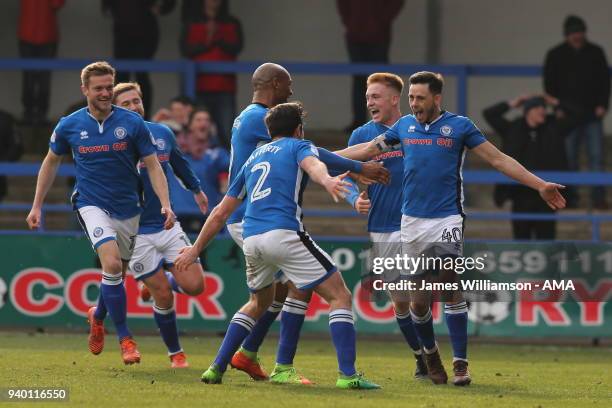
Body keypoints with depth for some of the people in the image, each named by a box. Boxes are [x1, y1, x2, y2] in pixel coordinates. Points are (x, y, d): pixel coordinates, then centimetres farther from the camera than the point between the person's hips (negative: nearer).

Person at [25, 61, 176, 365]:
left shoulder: (132, 123, -7)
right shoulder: (69, 126, -3)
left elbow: (153, 166, -4)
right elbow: (51, 163, 12)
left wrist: (165, 204, -17)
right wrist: (37, 206, 12)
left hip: (129, 209, 2)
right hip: (92, 205, -2)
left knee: (117, 275, 12)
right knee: (112, 264, -24)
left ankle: (98, 317, 44)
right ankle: (124, 338, -16)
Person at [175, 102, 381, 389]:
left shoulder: (254, 158, 28)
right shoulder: (298, 146, 12)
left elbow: (220, 213, 30)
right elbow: (312, 164, -15)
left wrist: (196, 248, 37)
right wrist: (327, 180, -37)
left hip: (250, 239, 7)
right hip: (284, 234, -7)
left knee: (260, 302, 31)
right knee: (340, 296, -1)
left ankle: (216, 368, 24)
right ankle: (347, 375, -15)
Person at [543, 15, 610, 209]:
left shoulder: (596, 52, 8)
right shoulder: (556, 55, 6)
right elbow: (549, 84, 7)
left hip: (592, 114, 0)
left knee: (596, 156, -6)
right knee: (568, 158, 0)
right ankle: (570, 198, 7)